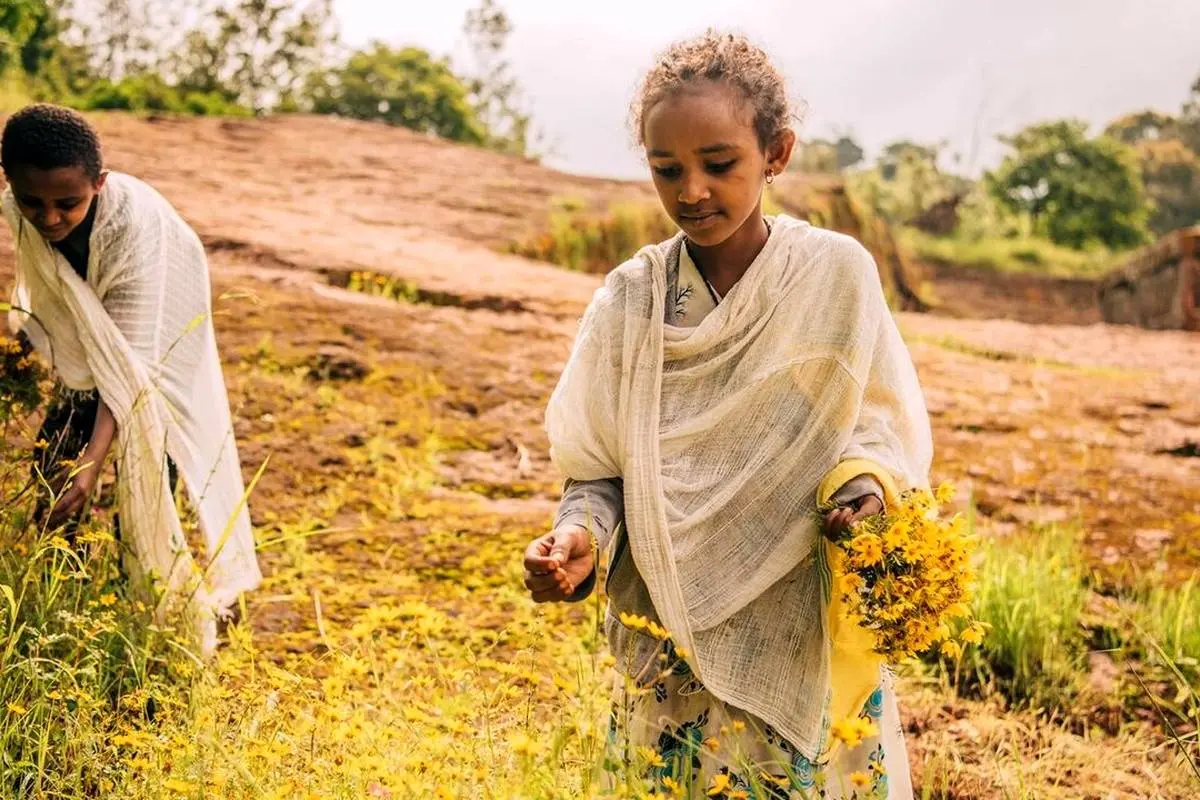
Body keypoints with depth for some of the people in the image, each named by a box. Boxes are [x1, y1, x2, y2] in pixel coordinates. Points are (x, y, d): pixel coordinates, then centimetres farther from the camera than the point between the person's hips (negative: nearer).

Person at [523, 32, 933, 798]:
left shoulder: (838, 274, -7)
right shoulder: (631, 298, -3)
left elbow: (885, 421, 1)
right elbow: (598, 468, 2)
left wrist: (864, 480, -19)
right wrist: (580, 537, -17)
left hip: (807, 638, -1)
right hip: (669, 641, 1)